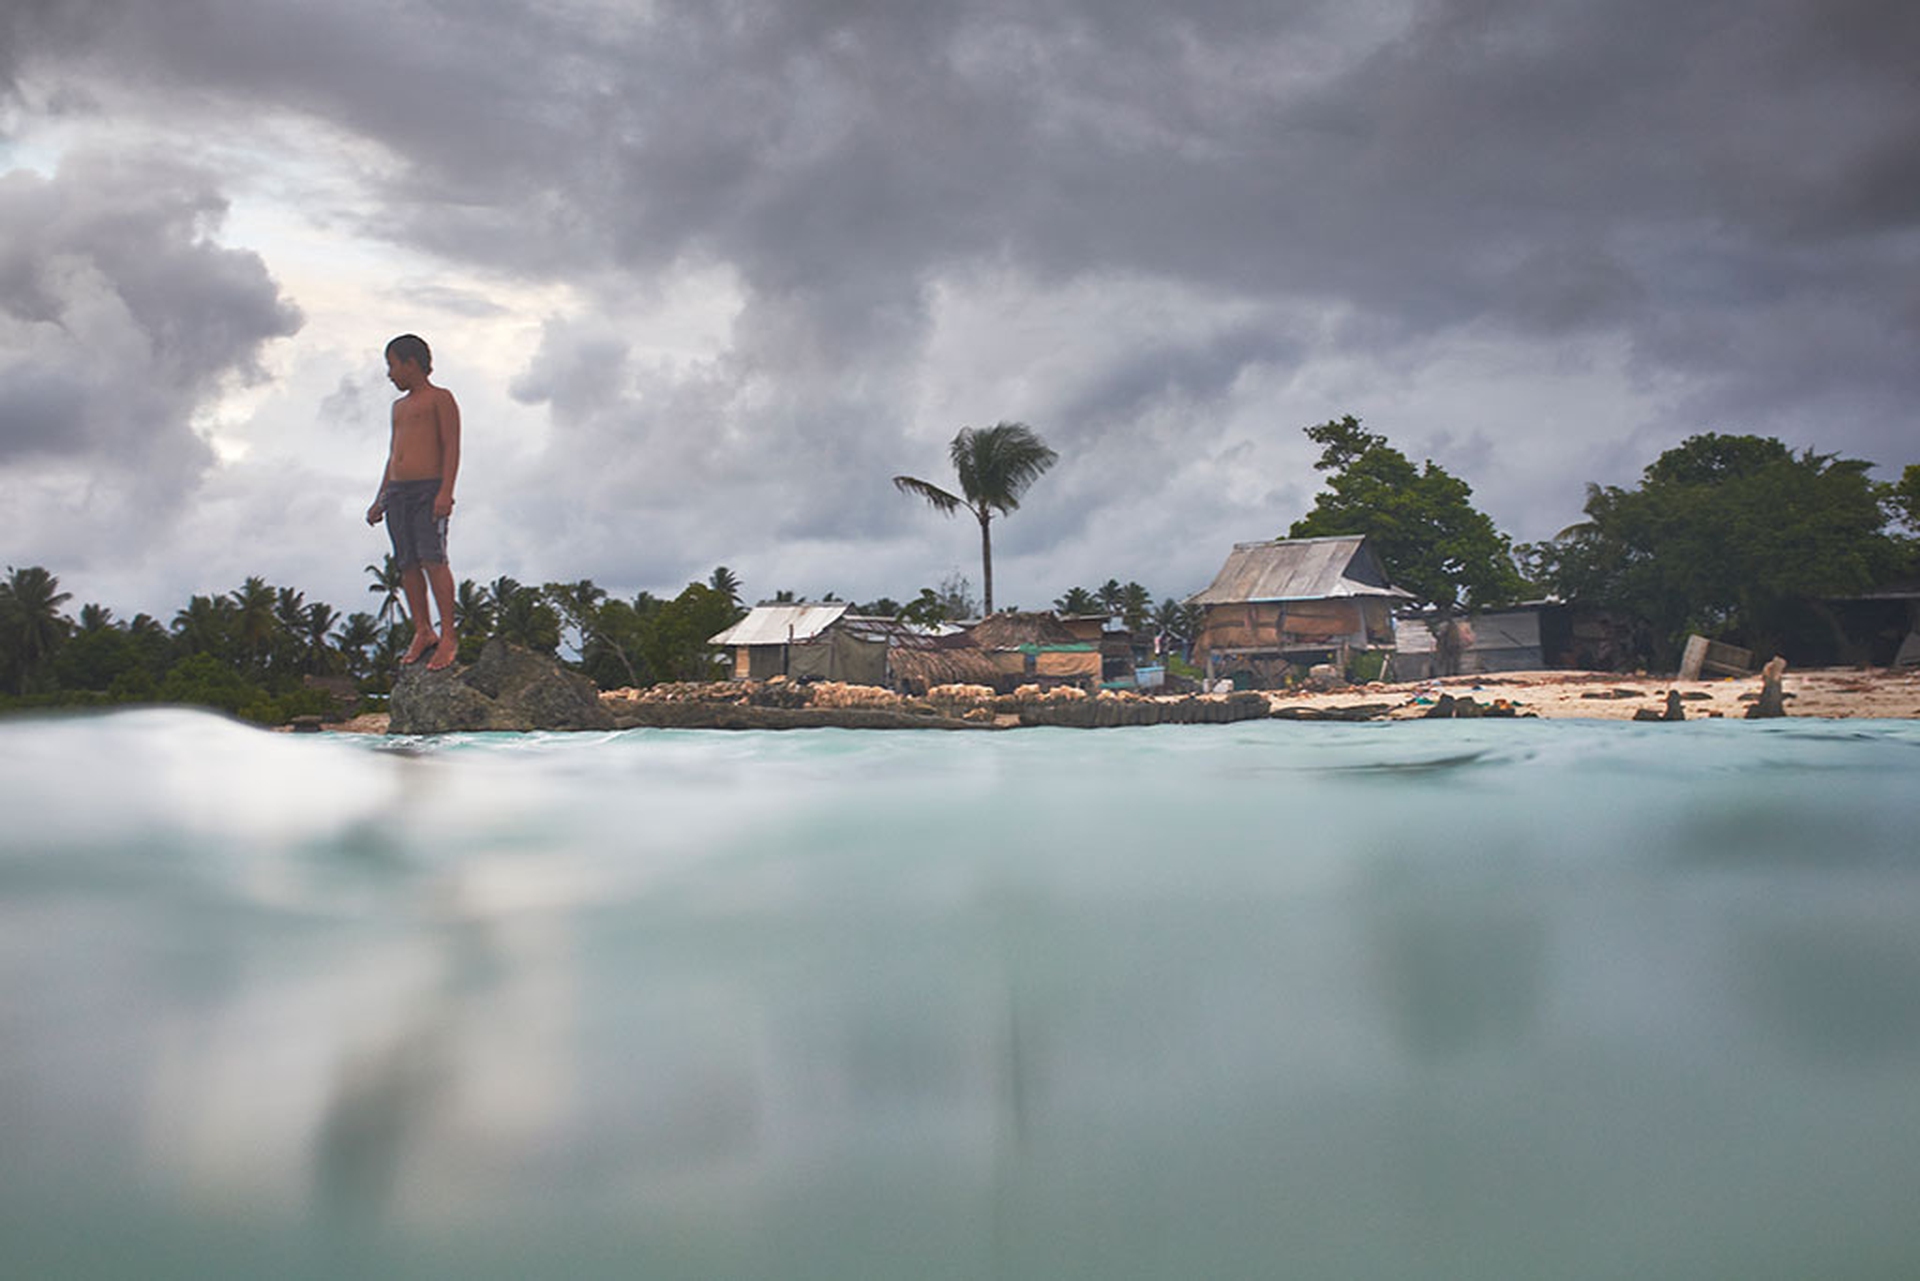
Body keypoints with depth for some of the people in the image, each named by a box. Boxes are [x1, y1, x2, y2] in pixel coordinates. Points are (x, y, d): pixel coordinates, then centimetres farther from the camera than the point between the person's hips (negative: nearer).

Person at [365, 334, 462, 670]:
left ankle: (448, 636, -17)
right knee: (407, 564, 1)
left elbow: (452, 447, -7)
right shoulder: (399, 406, 25)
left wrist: (445, 492, -18)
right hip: (397, 491, 7)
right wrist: (379, 500, 20)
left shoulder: (440, 399, 2)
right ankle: (422, 632, 5)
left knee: (432, 559, -17)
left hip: (429, 490, -7)